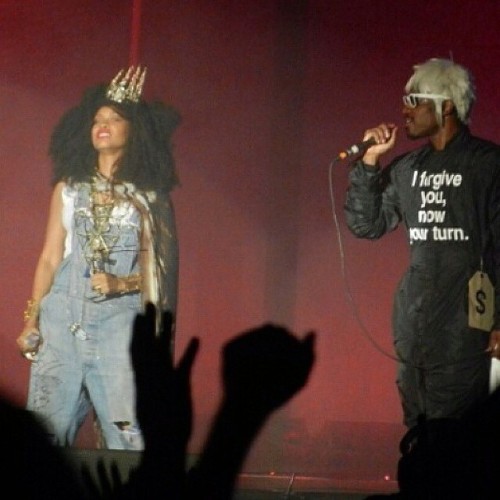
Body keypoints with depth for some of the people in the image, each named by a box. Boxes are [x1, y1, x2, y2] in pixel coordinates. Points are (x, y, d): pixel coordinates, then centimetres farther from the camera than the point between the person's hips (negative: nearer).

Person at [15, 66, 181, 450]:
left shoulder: (148, 198, 7)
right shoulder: (69, 189, 14)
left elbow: (159, 271, 6)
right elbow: (50, 258, 13)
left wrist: (121, 283, -12)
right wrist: (31, 320, 6)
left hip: (119, 321, -2)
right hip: (62, 319, 2)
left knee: (128, 435, -9)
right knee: (47, 430, -2)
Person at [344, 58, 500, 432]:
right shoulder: (407, 169, 12)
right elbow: (367, 225, 12)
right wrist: (369, 162, 1)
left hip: (465, 326, -6)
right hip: (414, 325, 6)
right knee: (417, 429, 10)